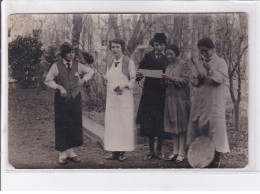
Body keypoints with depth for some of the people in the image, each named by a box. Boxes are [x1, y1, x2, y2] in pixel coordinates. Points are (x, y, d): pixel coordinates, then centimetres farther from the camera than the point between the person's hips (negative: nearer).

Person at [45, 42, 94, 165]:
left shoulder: (77, 66, 5)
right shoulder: (56, 66, -4)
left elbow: (90, 71, 21)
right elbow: (48, 81, -2)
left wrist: (83, 80, 5)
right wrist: (59, 87, -15)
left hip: (75, 98, 4)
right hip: (61, 99, -4)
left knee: (75, 125, 7)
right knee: (62, 126, -2)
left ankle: (71, 152, 19)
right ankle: (62, 154, 8)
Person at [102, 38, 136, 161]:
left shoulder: (128, 62, -2)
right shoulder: (110, 63, 15)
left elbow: (133, 79, -3)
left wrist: (124, 85, -20)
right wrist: (105, 80, 1)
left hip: (124, 97, -5)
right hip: (111, 97, 5)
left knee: (124, 123, -4)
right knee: (111, 123, 3)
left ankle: (123, 152, 1)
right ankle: (114, 152, 8)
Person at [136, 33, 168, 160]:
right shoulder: (148, 57, 7)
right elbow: (141, 70, 2)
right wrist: (138, 76, -19)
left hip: (162, 94, -1)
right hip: (149, 93, 1)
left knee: (160, 122, 1)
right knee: (149, 122, 3)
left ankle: (159, 150, 14)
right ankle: (151, 151, 13)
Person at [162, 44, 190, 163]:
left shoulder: (183, 65, -3)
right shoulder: (168, 66, 16)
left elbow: (184, 80, -12)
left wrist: (171, 78, -21)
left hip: (181, 97, -6)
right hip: (170, 98, 6)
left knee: (181, 126, -5)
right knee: (173, 125, 7)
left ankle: (181, 152, -3)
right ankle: (175, 151, 11)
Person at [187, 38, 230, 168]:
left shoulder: (220, 62, 1)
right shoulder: (196, 62, 14)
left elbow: (222, 78, -15)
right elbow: (193, 81, 12)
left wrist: (211, 71, -32)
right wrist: (197, 79, -11)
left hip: (214, 101, -4)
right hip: (199, 100, 5)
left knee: (215, 125, -6)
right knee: (196, 125, 5)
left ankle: (216, 158, 0)